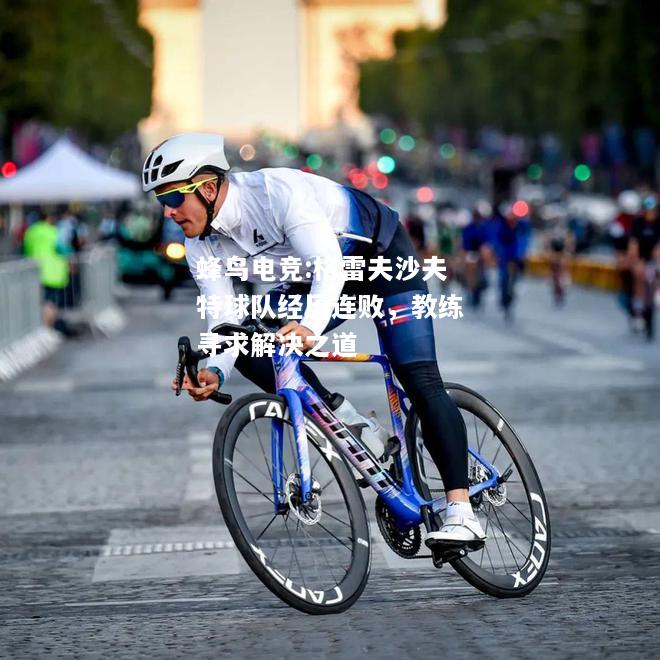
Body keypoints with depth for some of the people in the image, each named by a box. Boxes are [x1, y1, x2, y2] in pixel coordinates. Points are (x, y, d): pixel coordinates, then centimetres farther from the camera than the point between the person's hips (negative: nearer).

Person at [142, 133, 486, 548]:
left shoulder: (277, 191, -35)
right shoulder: (203, 246, -13)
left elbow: (329, 263, -44)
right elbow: (226, 320, -16)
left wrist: (310, 327, -61)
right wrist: (215, 372, -37)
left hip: (382, 253, -7)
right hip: (315, 275, 7)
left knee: (419, 380, -19)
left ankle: (462, 513, -20)